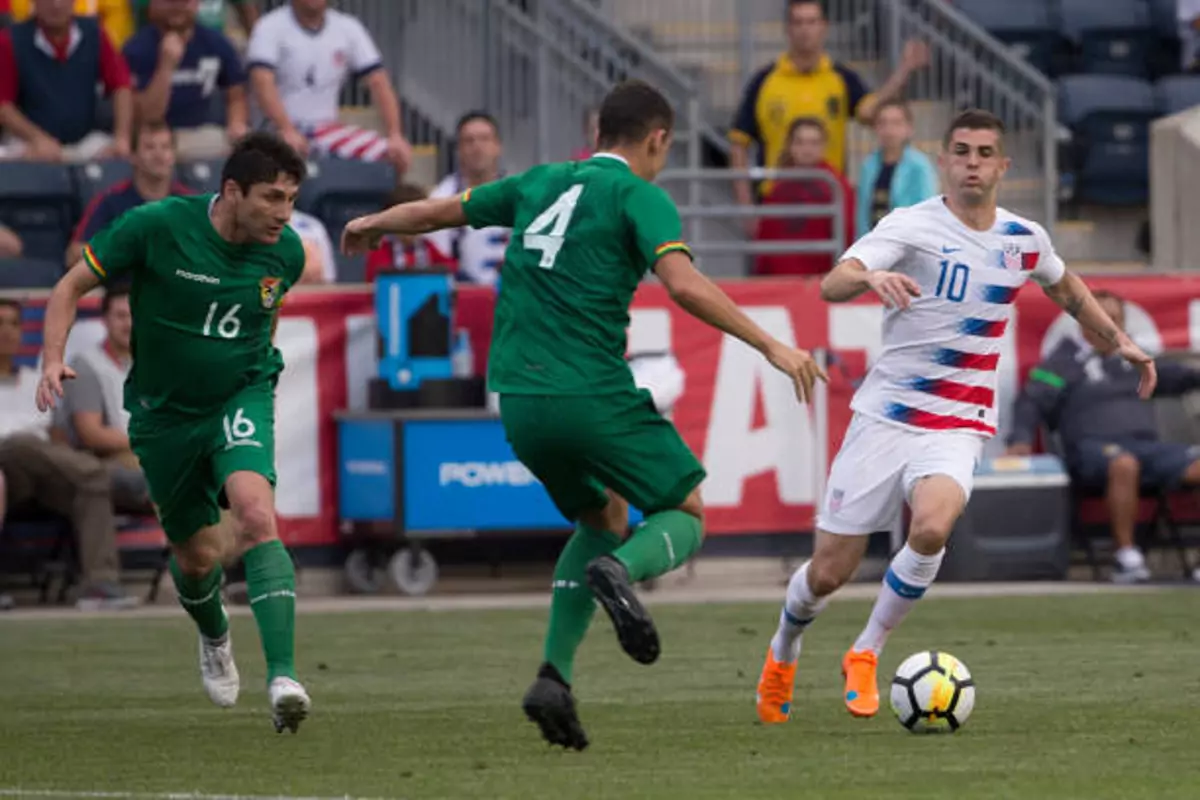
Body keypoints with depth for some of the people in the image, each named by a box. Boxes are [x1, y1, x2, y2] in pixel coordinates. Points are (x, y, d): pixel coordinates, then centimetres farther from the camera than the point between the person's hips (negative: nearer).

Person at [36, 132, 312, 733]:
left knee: (256, 515, -27)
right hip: (164, 413, 0)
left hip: (241, 398, 0)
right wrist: (52, 360, -23)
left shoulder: (285, 251, -10)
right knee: (197, 556, 9)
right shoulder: (156, 227, -20)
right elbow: (72, 286, -10)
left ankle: (283, 677, -34)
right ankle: (214, 637, 47)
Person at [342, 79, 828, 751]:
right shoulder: (639, 196, -2)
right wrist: (772, 347, -16)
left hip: (520, 402, 6)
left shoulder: (539, 185, 16)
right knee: (689, 515, 10)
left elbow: (438, 211, 28)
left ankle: (555, 676, 9)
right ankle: (620, 570, -26)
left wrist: (373, 226, 47)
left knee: (604, 519, 26)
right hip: (593, 397, -6)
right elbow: (685, 284, -18)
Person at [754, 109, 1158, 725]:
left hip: (957, 428, 2)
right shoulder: (912, 226, -9)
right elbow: (831, 286, -25)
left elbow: (1066, 288, 30)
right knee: (829, 571, 1)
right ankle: (783, 652, 35)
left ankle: (865, 655, -10)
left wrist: (1119, 340, 24)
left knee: (931, 528, -30)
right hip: (886, 415, -2)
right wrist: (871, 277, -46)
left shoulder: (1025, 240, 6)